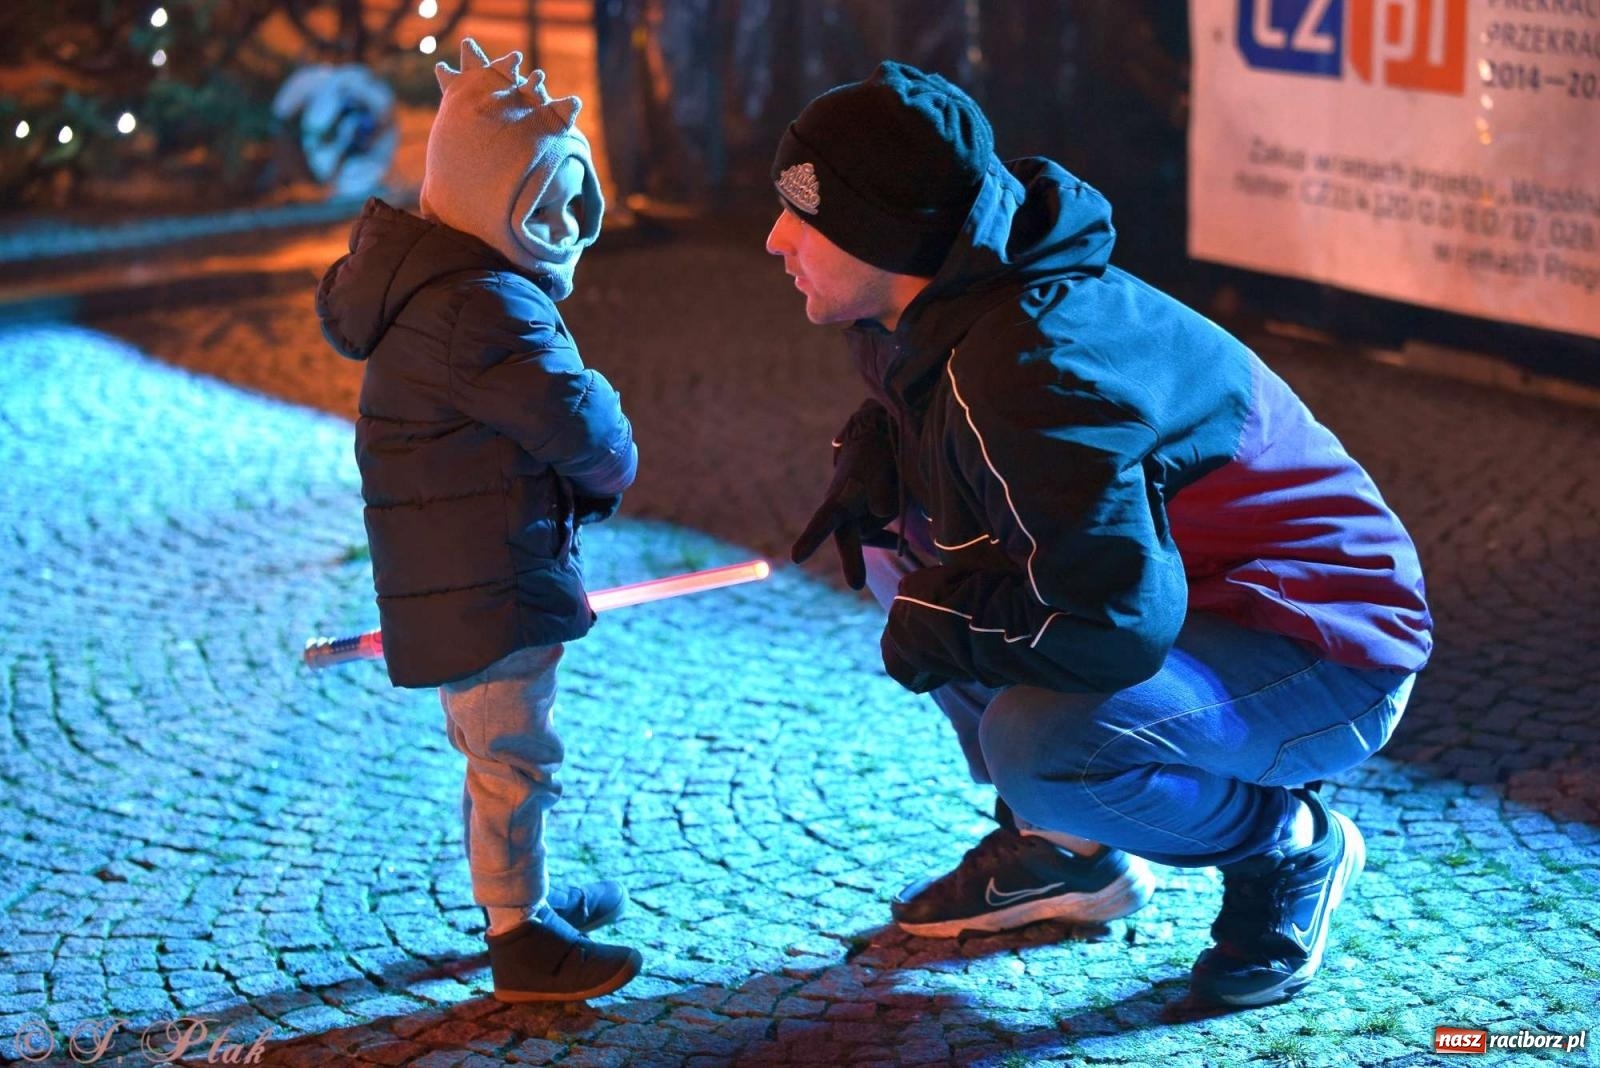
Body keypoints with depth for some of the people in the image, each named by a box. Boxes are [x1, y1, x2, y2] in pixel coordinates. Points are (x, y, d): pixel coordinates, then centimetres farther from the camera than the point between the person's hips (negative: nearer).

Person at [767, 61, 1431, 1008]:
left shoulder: (1028, 370, -32)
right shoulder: (928, 309, -2)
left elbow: (1115, 626, -36)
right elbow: (914, 407, 23)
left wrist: (940, 630, -19)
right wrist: (871, 461, -1)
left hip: (1329, 654, -10)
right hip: (1183, 591, 10)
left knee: (1038, 741, -35)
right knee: (894, 535, 6)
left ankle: (1290, 848, -2)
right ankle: (1066, 848, 14)